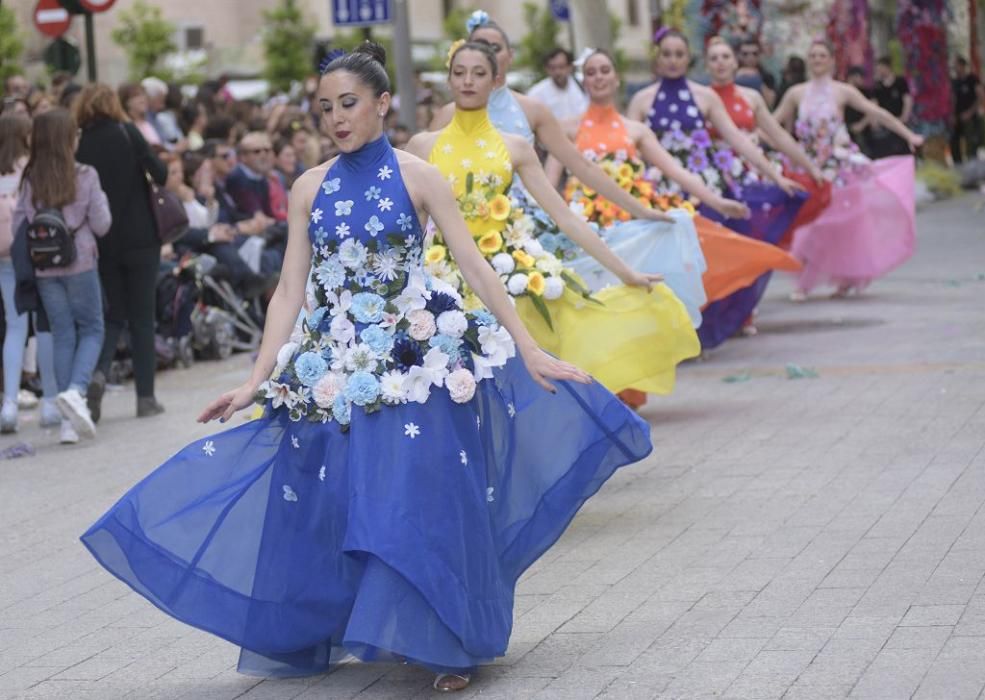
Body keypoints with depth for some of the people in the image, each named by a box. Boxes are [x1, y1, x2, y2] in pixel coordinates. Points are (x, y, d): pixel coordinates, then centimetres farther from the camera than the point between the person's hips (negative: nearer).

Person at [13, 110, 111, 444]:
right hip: (80, 264, -3)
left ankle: (70, 421, 7)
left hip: (44, 268, 3)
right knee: (91, 331, 11)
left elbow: (18, 226, 1)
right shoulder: (85, 176, -8)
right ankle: (75, 390, -17)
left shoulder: (30, 180, 0)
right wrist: (100, 200, 12)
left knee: (63, 336, 10)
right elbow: (101, 225, -5)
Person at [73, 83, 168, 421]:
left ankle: (99, 371, -12)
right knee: (142, 317, 6)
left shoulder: (79, 146, -1)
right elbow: (160, 173, -12)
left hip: (102, 242, 2)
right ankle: (146, 396, 6)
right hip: (140, 239, -2)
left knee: (113, 315, 15)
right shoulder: (128, 133, -8)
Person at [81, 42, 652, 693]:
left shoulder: (418, 177, -2)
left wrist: (529, 351, -9)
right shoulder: (310, 188, 6)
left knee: (426, 503, -5)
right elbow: (290, 290, 6)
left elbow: (475, 266, -4)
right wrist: (257, 381, 0)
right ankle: (326, 636, 16)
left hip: (416, 363, -3)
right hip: (335, 369, 3)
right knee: (332, 510, 3)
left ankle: (450, 645, 6)